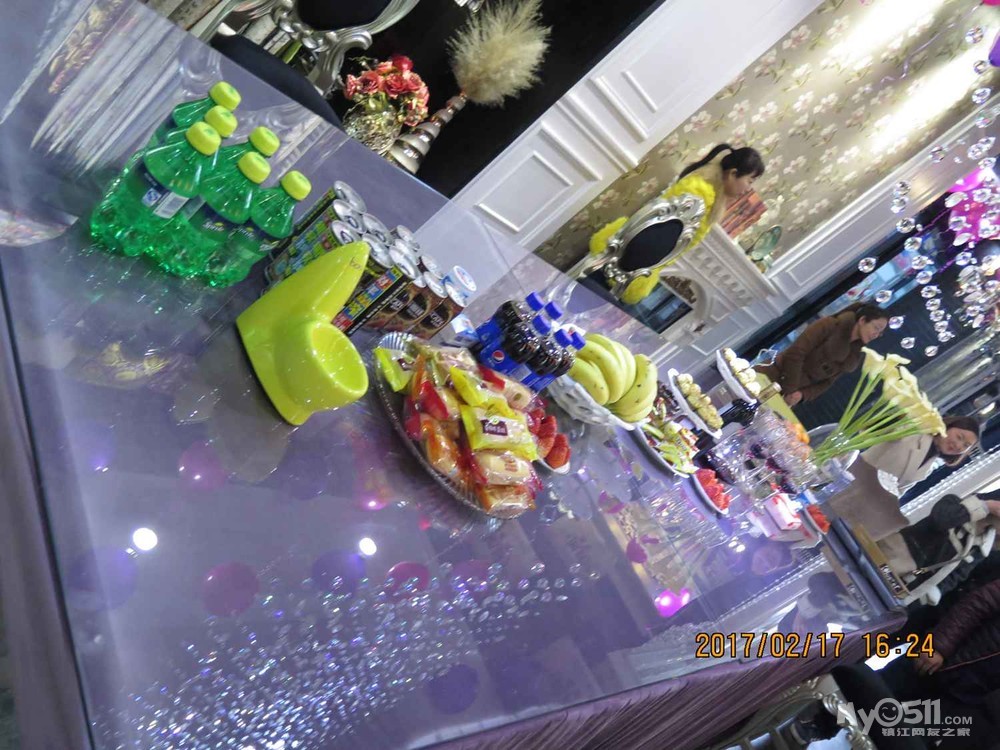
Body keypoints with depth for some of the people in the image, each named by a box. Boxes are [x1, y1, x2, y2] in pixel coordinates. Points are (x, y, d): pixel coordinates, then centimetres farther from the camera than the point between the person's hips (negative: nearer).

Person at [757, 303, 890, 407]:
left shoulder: (856, 355, 11)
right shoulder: (831, 325, -8)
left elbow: (827, 382, 10)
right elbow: (795, 354, -14)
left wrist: (802, 395, -9)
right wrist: (790, 390, -16)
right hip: (775, 376, -5)